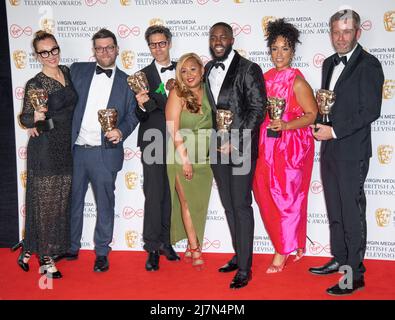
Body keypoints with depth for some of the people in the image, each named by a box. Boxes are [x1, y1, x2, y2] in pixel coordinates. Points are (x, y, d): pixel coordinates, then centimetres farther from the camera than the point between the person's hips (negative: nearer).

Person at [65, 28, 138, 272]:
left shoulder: (126, 81, 6)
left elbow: (132, 115, 6)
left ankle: (102, 253, 19)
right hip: (76, 150, 2)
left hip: (105, 152, -1)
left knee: (105, 204, 5)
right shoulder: (78, 71, 7)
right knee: (73, 201, 13)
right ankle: (72, 248, 29)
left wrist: (121, 131, -14)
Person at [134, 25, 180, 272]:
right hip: (154, 142, -3)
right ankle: (152, 248, 3)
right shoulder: (143, 75, 0)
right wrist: (142, 105, -25)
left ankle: (165, 242, 20)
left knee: (170, 194, 9)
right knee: (154, 194, -4)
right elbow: (140, 117, -3)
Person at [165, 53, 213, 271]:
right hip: (181, 156, -4)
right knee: (188, 202, 0)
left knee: (200, 204, 7)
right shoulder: (177, 93, -8)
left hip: (204, 158, 4)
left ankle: (192, 245, 21)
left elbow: (215, 124, 14)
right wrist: (185, 159, -16)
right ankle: (195, 248, 11)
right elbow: (174, 130, -12)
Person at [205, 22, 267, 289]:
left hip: (240, 147, -6)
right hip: (218, 147, 6)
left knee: (241, 205, -4)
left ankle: (245, 267, 4)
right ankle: (239, 255, 28)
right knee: (228, 205, 14)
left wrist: (236, 141, -16)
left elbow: (258, 108, -11)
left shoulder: (249, 69, -6)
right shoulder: (208, 70, 12)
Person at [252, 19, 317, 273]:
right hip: (268, 145, 6)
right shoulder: (267, 77, 8)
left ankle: (282, 253, 13)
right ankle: (296, 244, 28)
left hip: (293, 146, -6)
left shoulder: (297, 81, -10)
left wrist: (286, 125, -22)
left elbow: (312, 114, -10)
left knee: (287, 197, 1)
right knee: (267, 196, 10)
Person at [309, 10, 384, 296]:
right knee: (335, 210, 17)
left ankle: (355, 275, 8)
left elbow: (371, 111, -16)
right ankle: (339, 259, 31)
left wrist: (334, 131, -16)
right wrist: (321, 124, 3)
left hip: (352, 151, -8)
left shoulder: (368, 65, -10)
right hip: (329, 149, 8)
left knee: (353, 213, -2)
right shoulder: (330, 63, 14)